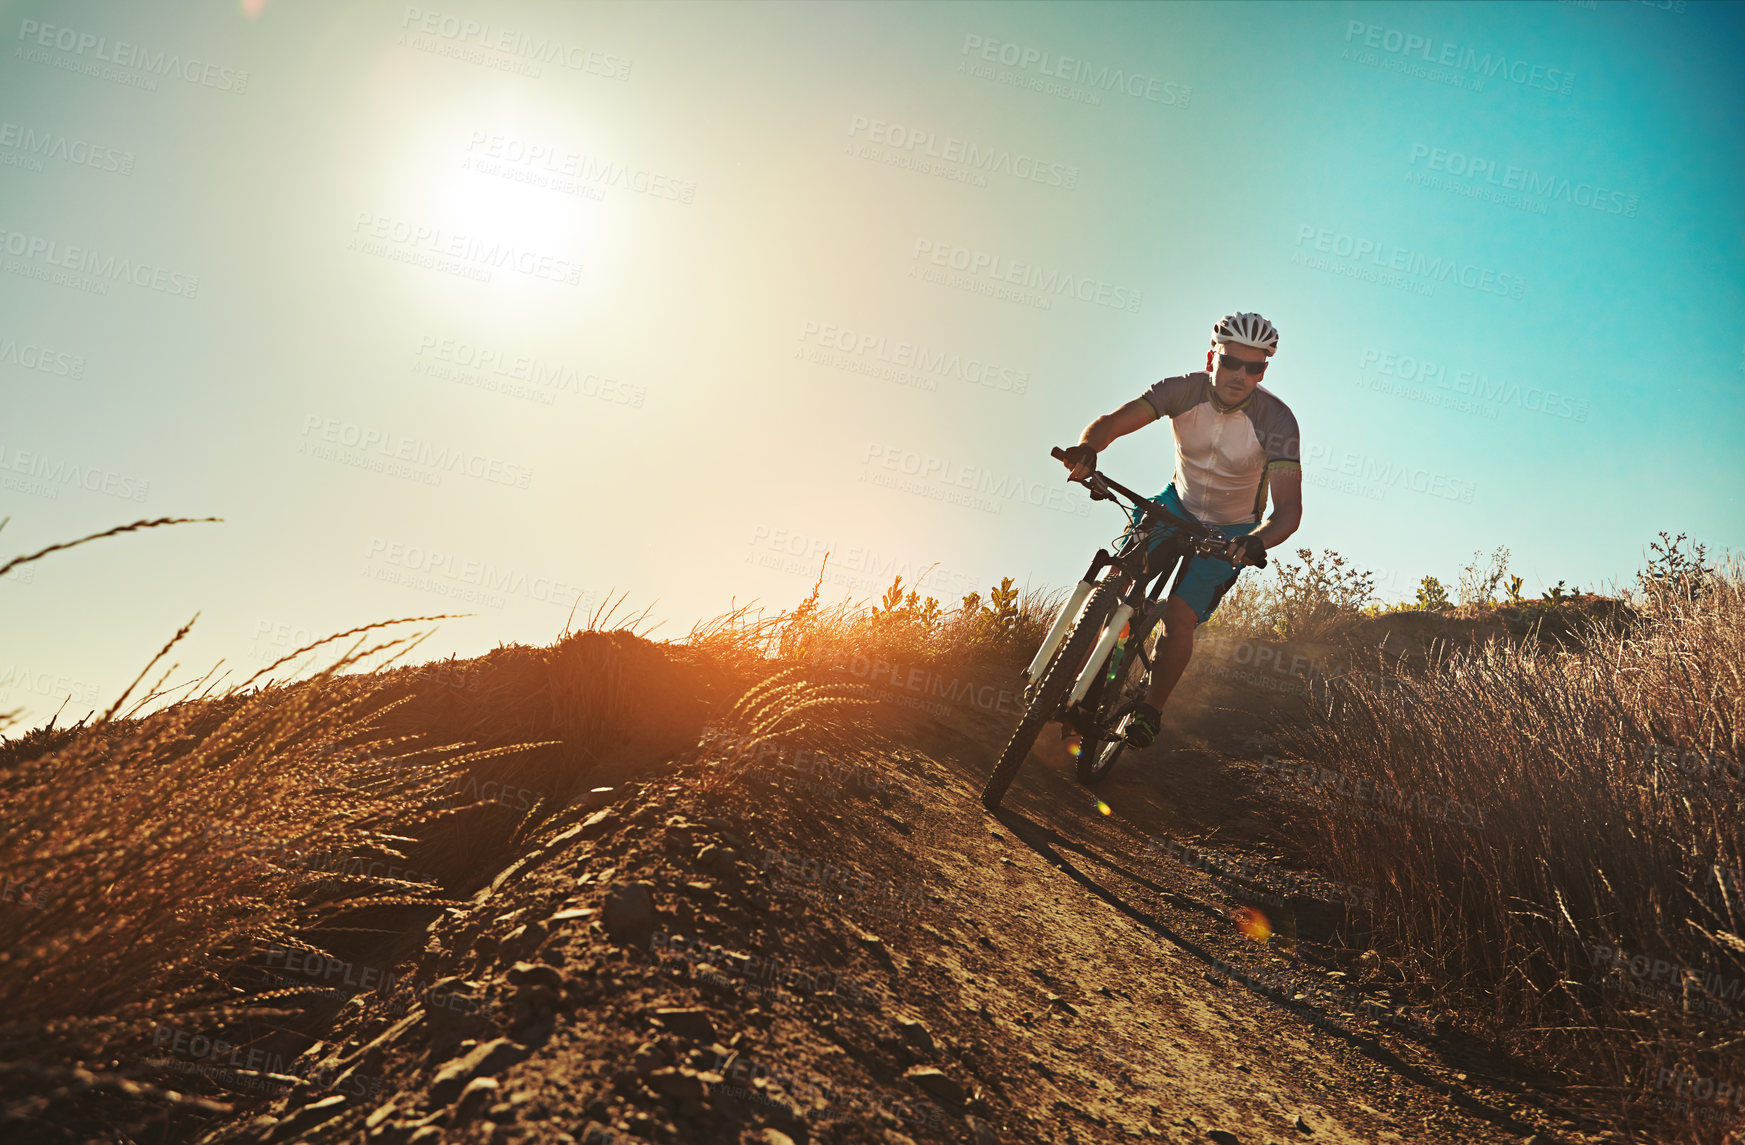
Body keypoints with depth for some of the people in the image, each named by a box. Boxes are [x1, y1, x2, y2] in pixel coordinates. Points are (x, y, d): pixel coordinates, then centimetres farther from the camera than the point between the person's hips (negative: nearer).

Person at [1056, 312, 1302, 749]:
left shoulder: (1276, 420, -27)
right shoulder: (1184, 390, -21)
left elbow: (1289, 507, -33)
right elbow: (1112, 421, -31)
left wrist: (1257, 541, -55)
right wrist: (1086, 449, -55)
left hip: (1231, 531, -2)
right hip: (1178, 504, 3)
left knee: (1180, 618, -17)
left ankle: (1151, 708, 6)